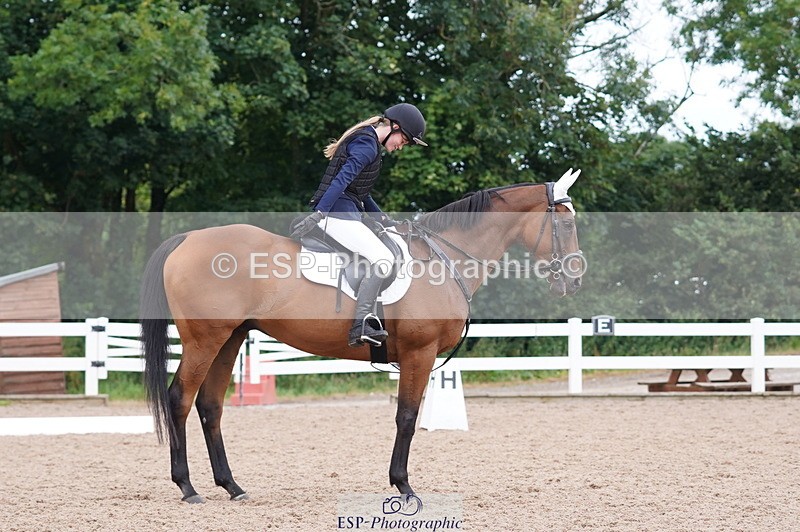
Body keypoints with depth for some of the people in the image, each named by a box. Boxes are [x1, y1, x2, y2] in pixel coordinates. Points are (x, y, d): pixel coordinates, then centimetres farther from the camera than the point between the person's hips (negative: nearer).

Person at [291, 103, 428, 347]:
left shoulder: (367, 142, 21)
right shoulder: (367, 145, -12)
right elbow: (343, 179, -23)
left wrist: (381, 217, 18)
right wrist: (318, 214, -31)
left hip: (348, 213, 11)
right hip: (337, 213, -11)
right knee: (383, 258, -22)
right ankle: (360, 326, -28)